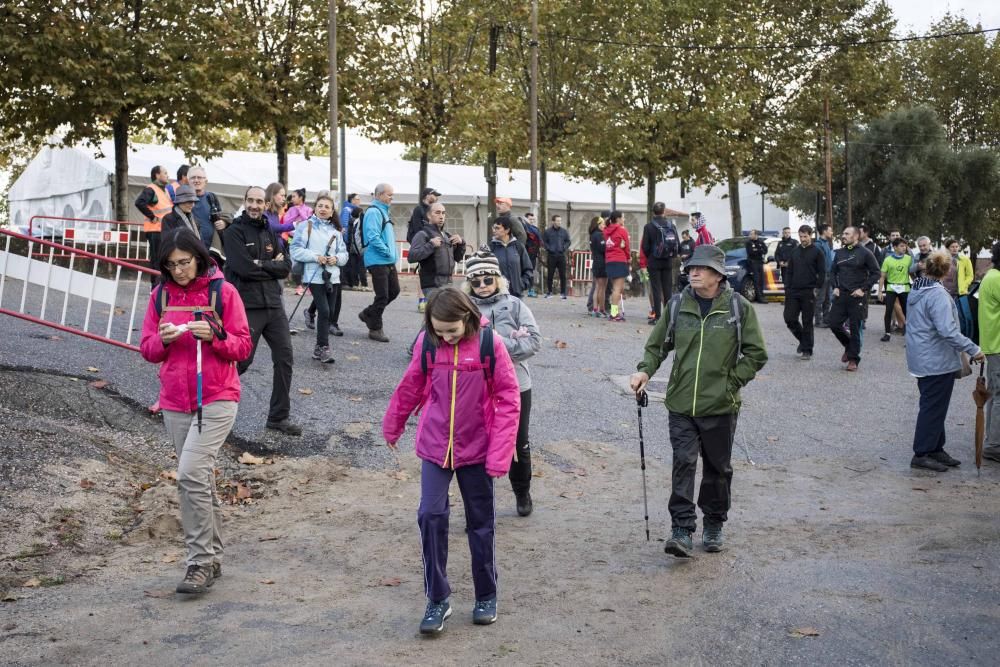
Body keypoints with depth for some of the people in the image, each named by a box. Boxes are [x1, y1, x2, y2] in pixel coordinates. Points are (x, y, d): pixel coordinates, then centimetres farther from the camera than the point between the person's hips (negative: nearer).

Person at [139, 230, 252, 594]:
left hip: (217, 399, -5)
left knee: (191, 474, -17)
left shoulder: (223, 292, -4)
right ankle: (213, 557, 23)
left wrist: (214, 336, -21)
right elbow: (147, 349, 9)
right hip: (175, 403, 5)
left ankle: (201, 562, -9)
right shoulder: (160, 296, 7)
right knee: (200, 480, 12)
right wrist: (163, 339, -13)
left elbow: (243, 346, -3)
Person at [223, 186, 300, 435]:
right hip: (247, 307, -6)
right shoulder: (234, 232, -5)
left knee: (284, 358, 3)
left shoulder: (270, 232, 14)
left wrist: (260, 264, -8)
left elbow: (286, 266, 5)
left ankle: (279, 417, 13)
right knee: (241, 360, -1)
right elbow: (244, 268, -18)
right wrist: (272, 266, -7)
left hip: (273, 304, 6)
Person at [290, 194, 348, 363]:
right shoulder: (306, 226, 0)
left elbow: (344, 254, 14)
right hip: (315, 276, -5)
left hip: (333, 277, 5)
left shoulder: (336, 230, 14)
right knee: (324, 311, -14)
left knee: (330, 312, 6)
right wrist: (316, 257, -16)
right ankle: (323, 348, -6)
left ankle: (319, 348, 18)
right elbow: (295, 250, -7)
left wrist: (336, 258, -8)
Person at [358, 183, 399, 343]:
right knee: (382, 296, -4)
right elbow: (373, 237, -23)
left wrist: (392, 253, 11)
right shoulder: (373, 212, -14)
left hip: (389, 261, 10)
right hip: (378, 261, -10)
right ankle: (375, 329, 9)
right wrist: (388, 251, -16)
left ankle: (368, 314, 26)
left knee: (394, 291, 13)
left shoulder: (385, 211, 17)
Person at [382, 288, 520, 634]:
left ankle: (486, 596, 27)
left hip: (476, 448, -1)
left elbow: (508, 398, -11)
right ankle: (437, 599, 6)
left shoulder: (490, 344, -14)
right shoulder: (427, 343, -7)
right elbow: (410, 387, 7)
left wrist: (500, 454, -15)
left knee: (481, 522, 10)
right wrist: (392, 426, 19)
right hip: (435, 446, 2)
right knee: (430, 516, -8)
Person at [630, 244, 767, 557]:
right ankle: (682, 530, -4)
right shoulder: (678, 305, 2)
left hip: (720, 406, -1)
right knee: (683, 464, -7)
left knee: (718, 467, 12)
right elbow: (657, 345, 13)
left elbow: (756, 354, 0)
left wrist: (731, 382, -7)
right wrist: (644, 370, -5)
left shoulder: (738, 307, -4)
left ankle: (714, 525, 30)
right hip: (681, 403, 1)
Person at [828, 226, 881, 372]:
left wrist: (863, 289, -11)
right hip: (841, 295, 5)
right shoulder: (839, 253, 11)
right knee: (834, 323, 1)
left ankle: (853, 359, 10)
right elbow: (833, 272, 21)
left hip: (857, 296, -5)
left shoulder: (864, 253, -5)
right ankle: (849, 346, 26)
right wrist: (835, 287, 5)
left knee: (855, 328, 0)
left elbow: (875, 273, -4)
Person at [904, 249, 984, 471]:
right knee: (933, 408, 0)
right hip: (938, 361, -9)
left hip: (922, 359, 9)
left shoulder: (917, 290, 6)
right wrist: (973, 350, -23)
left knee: (932, 406, 18)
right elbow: (948, 331, -29)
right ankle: (922, 453, 5)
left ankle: (935, 449, 27)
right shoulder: (938, 295, -23)